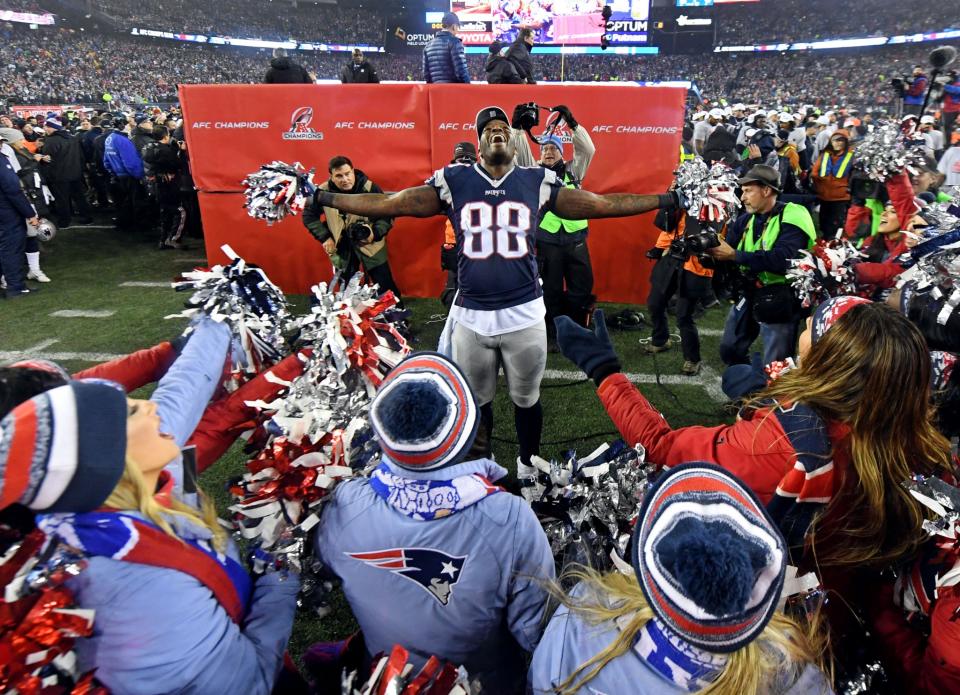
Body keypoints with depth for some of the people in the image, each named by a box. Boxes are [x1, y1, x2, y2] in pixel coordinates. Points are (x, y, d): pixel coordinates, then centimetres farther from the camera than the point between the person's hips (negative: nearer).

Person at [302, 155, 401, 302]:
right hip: (340, 246, 2)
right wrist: (325, 237, -8)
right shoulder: (323, 192, -10)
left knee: (385, 286, 0)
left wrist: (376, 233, -25)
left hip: (370, 244, -2)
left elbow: (387, 215, -9)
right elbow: (309, 215, 2)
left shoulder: (370, 188, -15)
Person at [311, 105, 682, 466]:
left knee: (526, 399, 15)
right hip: (471, 316, 1)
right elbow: (390, 203, 2)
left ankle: (529, 468, 37)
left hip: (524, 314, 0)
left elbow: (601, 204, 3)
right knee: (476, 401, 17)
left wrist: (666, 199, 2)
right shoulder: (453, 181, 2)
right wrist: (325, 198, -1)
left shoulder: (538, 182, 2)